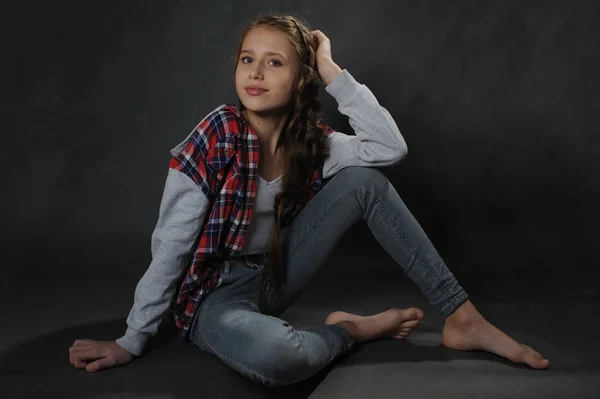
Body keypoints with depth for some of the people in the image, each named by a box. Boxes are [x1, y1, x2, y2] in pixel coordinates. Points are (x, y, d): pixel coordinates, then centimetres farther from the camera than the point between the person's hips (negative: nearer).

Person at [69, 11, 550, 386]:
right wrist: (132, 342, -14)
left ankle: (462, 318, -11)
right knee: (275, 357, -42)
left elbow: (391, 148, -20)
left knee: (363, 181, -14)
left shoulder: (311, 141, -4)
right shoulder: (218, 135, -19)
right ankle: (352, 329, -7)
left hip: (274, 278, 5)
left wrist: (334, 74, -17)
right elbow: (170, 247, -18)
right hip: (214, 294, -5)